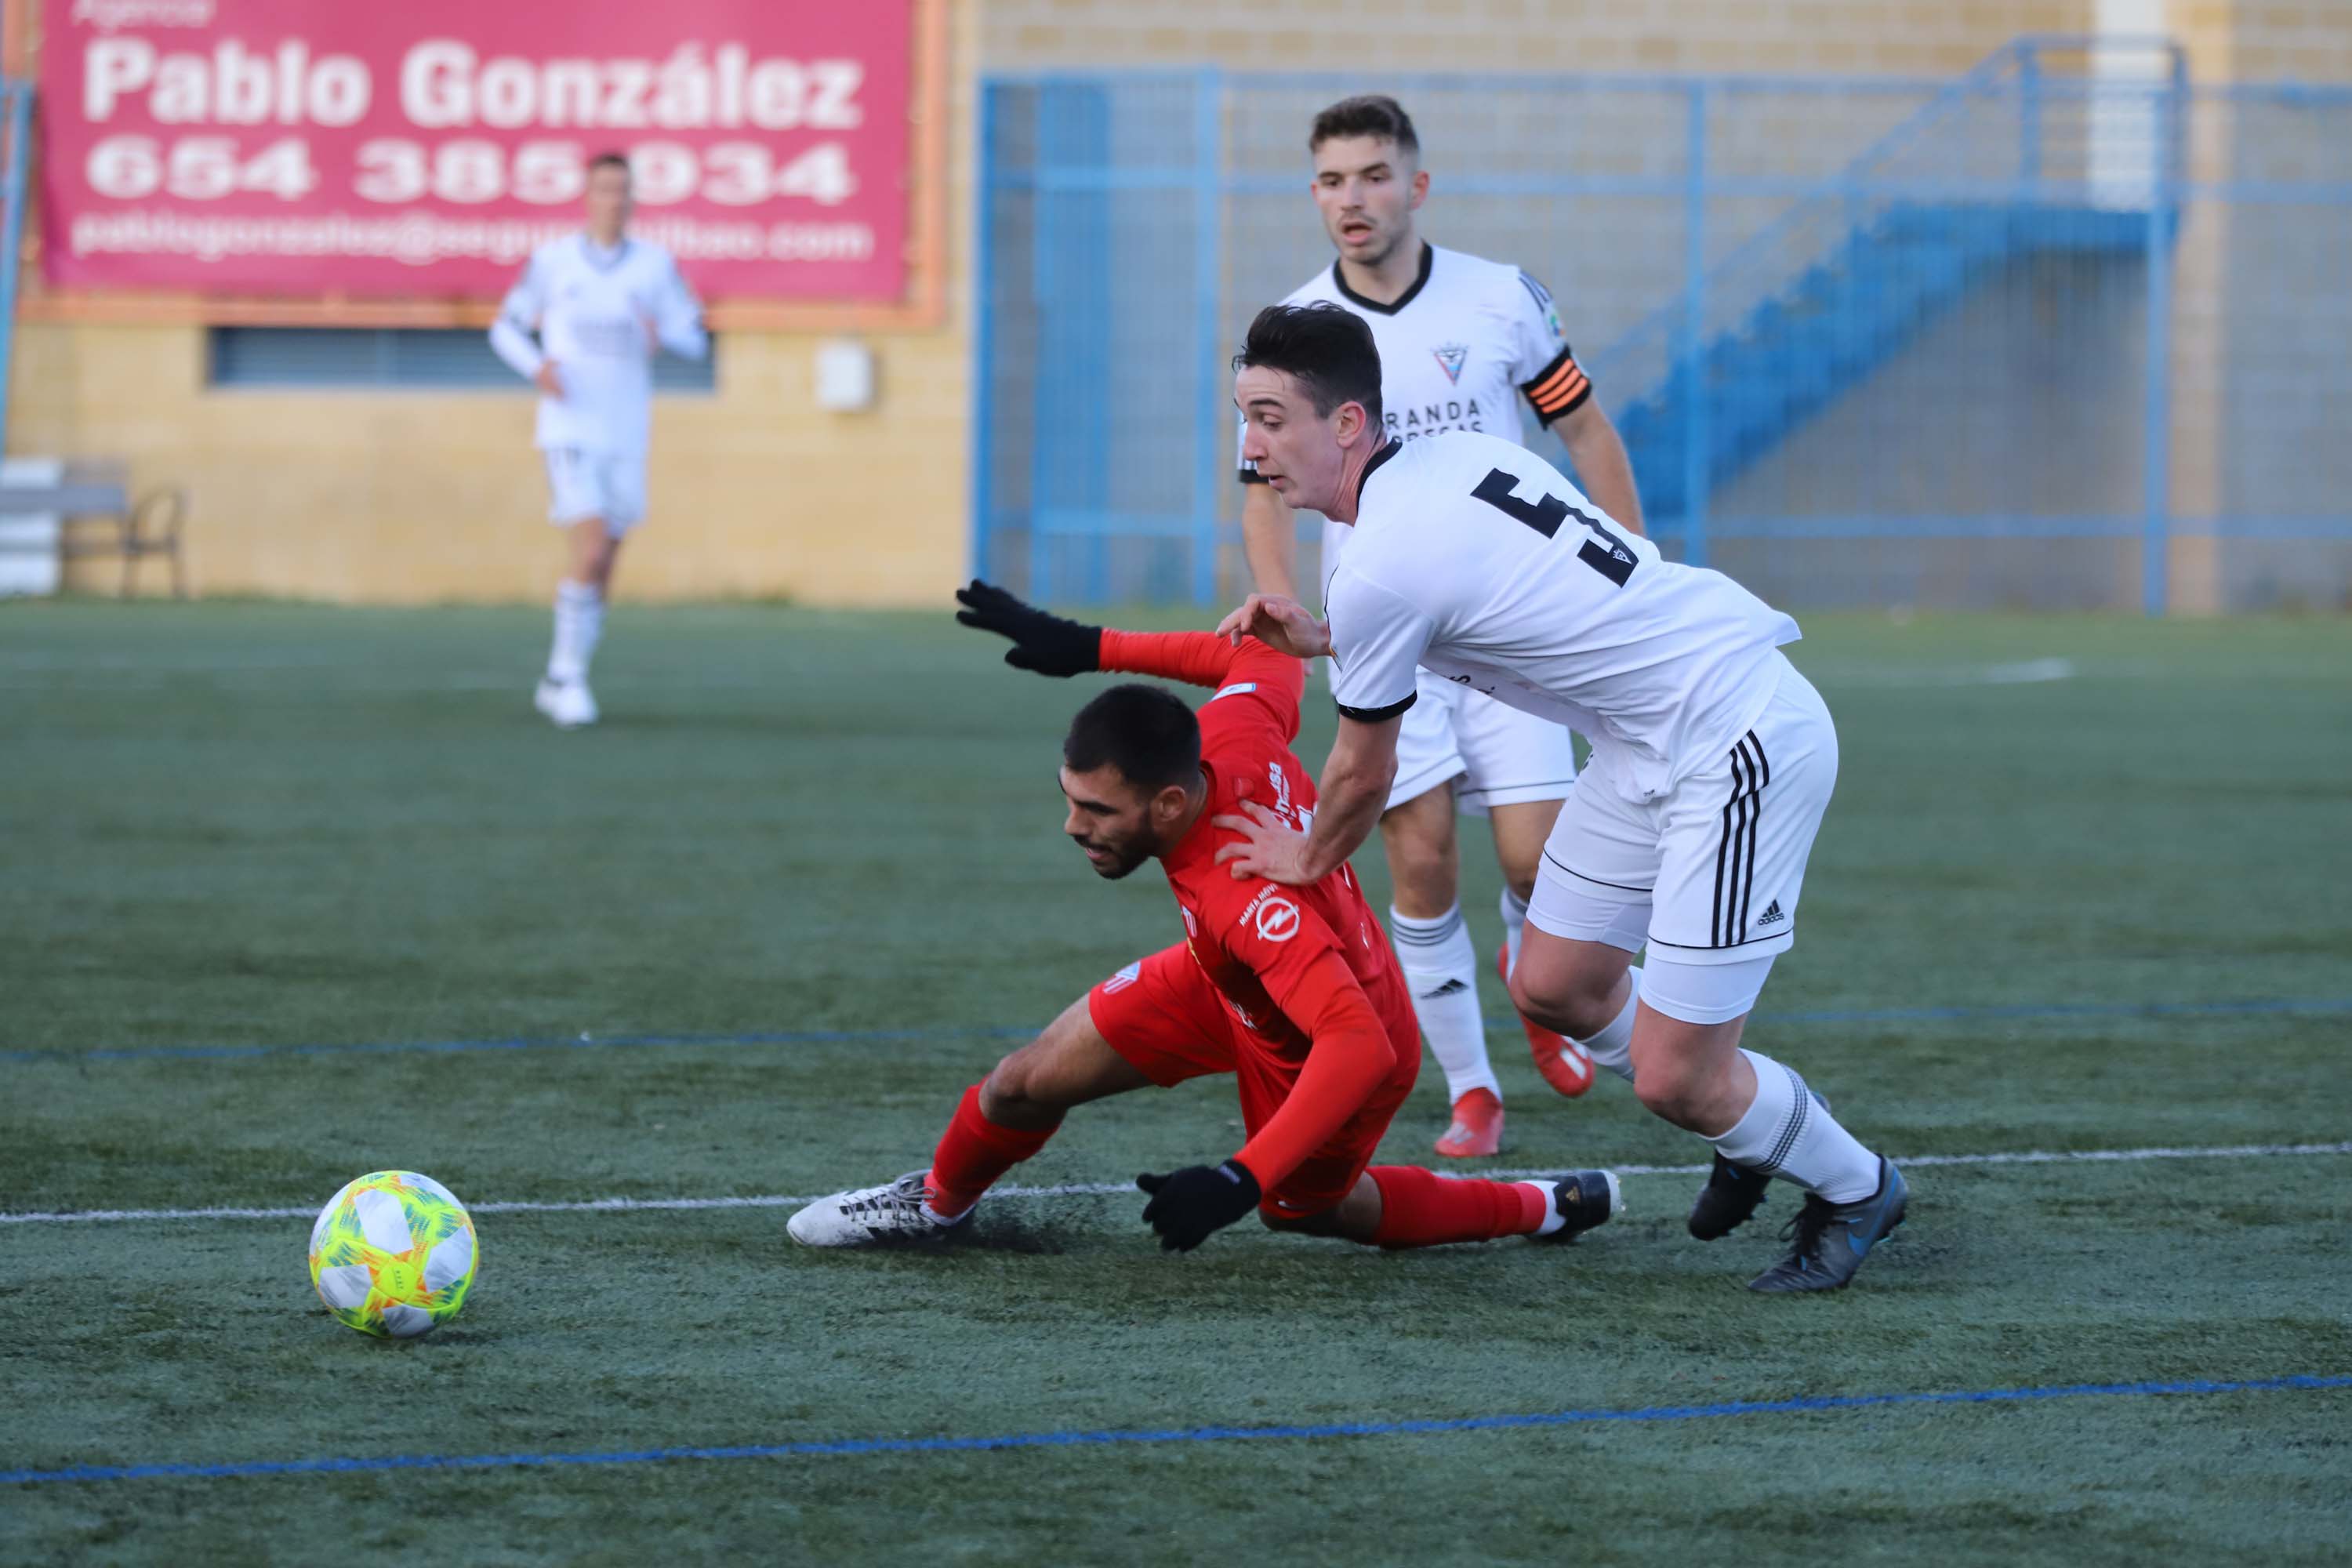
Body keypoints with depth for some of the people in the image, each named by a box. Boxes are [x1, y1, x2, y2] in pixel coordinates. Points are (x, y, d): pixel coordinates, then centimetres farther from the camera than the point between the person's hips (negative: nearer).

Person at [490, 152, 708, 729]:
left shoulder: (657, 265, 4)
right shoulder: (553, 261, 1)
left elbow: (695, 339, 7)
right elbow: (507, 326, 9)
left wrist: (663, 333, -17)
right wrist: (537, 366, -12)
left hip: (626, 435, 3)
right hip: (569, 427, -3)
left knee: (601, 567, 7)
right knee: (591, 548, -19)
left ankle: (561, 681, 22)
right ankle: (570, 678, -9)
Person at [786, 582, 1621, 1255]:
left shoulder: (1249, 901, -47)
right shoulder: (1232, 734, -28)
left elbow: (1361, 1046, -50)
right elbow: (1270, 656, -5)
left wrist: (1242, 1180, -55)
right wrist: (1091, 648, -5)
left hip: (1327, 1053, -7)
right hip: (1225, 985, 7)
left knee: (1300, 1208, 21)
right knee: (1024, 1085, 1)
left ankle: (1541, 1208, 37)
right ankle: (939, 1201, 33)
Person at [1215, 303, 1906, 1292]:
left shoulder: (1377, 573, -20)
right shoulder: (1448, 458, 5)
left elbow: (1364, 776, -3)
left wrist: (1308, 859, 19)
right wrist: (1323, 640, 16)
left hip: (1746, 745, -10)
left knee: (1672, 1080, -6)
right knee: (1552, 987, 14)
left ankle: (1853, 1188, 19)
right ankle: (1749, 1127, 34)